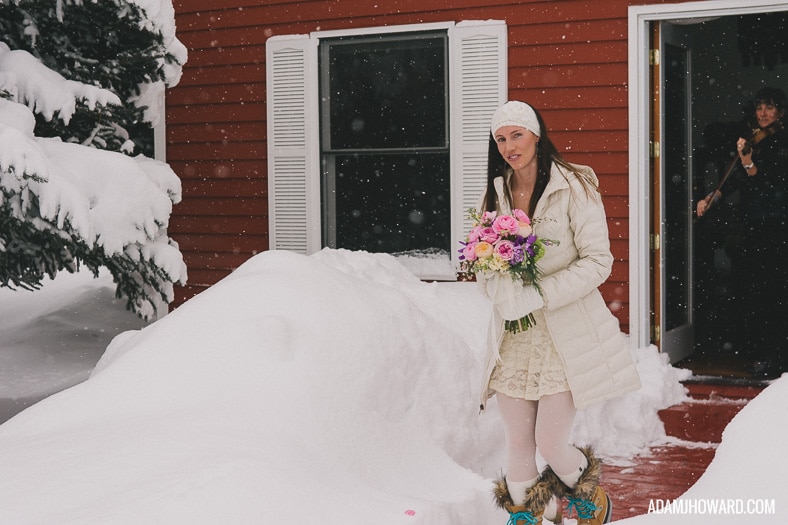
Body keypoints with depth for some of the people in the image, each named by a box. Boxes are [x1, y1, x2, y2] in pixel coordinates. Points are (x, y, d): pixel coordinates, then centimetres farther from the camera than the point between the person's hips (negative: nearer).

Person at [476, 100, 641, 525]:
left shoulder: (574, 187, -8)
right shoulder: (494, 195, 8)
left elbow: (598, 261, -11)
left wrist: (540, 294, -19)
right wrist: (501, 291, -12)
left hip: (566, 335, -4)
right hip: (512, 336, 4)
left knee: (550, 444, -3)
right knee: (518, 446, 6)